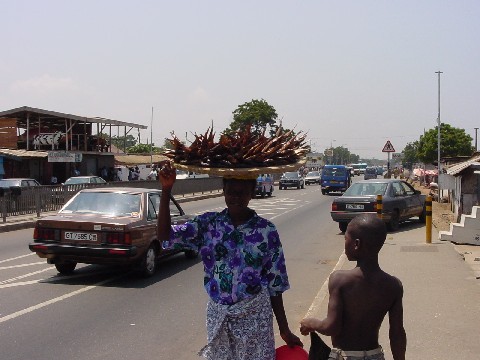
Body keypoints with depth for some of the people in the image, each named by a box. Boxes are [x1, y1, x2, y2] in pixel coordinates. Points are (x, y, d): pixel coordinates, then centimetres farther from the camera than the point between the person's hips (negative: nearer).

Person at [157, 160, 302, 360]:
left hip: (254, 315, -2)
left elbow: (275, 285, -2)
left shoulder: (266, 231, -7)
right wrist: (166, 189, -19)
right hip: (218, 315, 2)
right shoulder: (208, 223, -3)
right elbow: (165, 236, -12)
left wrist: (284, 330, 1)